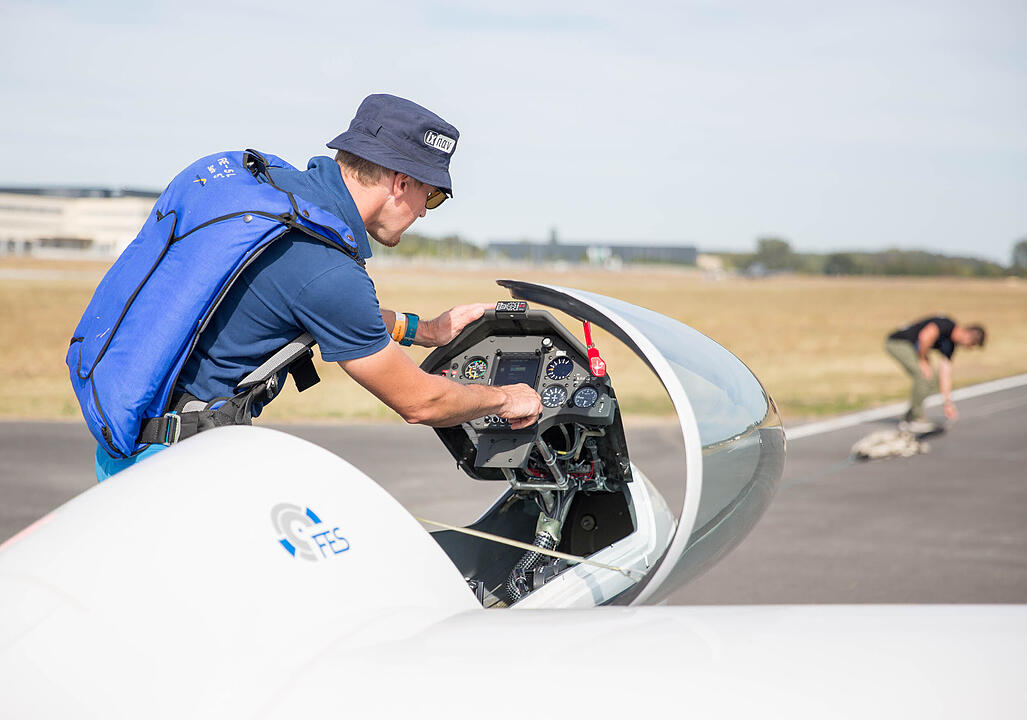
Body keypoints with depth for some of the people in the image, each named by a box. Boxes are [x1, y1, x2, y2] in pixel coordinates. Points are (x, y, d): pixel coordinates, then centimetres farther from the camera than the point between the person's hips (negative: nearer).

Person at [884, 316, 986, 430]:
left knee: (932, 380, 7)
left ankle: (909, 419, 14)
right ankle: (917, 419, -11)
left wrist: (948, 403, 9)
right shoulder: (947, 324, -20)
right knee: (924, 376, -21)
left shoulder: (950, 345, 8)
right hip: (898, 342, -10)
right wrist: (923, 361, -22)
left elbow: (945, 374, 11)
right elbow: (925, 336, -36)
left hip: (912, 347, 10)